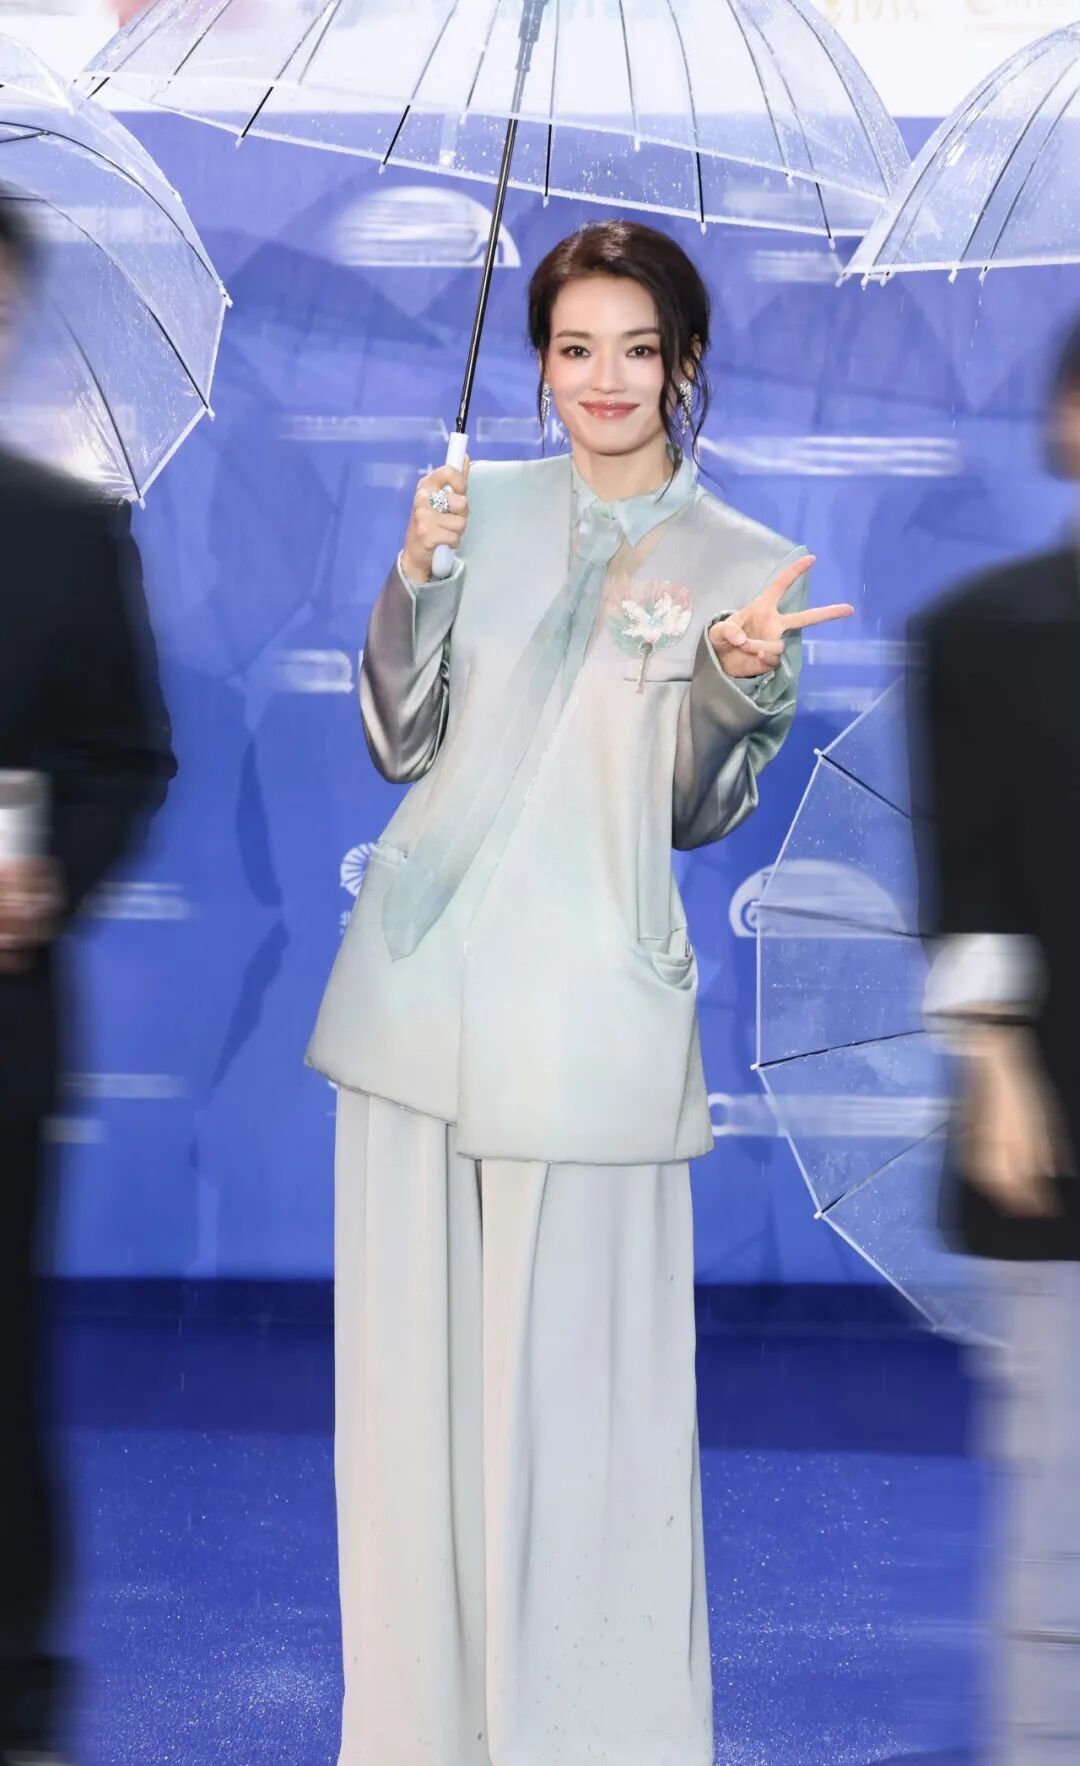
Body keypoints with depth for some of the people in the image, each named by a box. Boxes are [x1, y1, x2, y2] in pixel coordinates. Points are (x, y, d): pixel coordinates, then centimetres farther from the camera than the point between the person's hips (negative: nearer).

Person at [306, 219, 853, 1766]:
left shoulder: (745, 565, 4)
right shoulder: (484, 513, 10)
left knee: (574, 1380, -2)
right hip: (418, 982, 3)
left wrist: (741, 678, -17)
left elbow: (700, 813, 2)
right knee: (410, 1358, 7)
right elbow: (402, 741, 7)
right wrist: (418, 577, -7)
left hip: (588, 1012, -3)